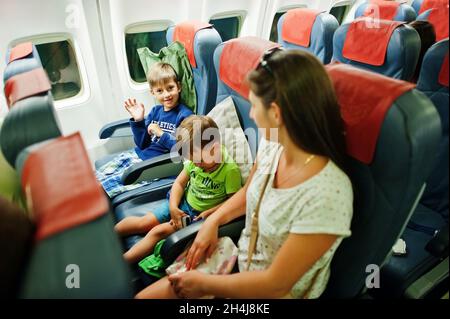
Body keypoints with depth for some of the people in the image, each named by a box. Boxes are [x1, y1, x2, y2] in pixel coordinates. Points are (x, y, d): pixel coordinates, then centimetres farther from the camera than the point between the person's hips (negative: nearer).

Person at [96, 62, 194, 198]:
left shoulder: (185, 115, -12)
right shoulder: (155, 111, 8)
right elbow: (142, 144, 7)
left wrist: (161, 133, -19)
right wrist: (137, 121, -8)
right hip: (138, 154, 7)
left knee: (111, 182, -16)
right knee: (99, 175, 1)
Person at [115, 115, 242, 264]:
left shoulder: (230, 170, -25)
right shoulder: (195, 159, -8)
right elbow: (179, 183, 1)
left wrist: (208, 214, -23)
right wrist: (173, 207, -11)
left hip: (200, 214, -5)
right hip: (183, 203, 6)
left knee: (159, 231, -16)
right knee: (144, 222, 1)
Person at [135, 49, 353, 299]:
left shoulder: (327, 195, -33)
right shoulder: (272, 144, -12)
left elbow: (275, 284, -24)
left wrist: (204, 283, -14)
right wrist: (213, 221, -6)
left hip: (273, 293, -5)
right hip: (239, 260, 5)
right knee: (144, 295, 3)